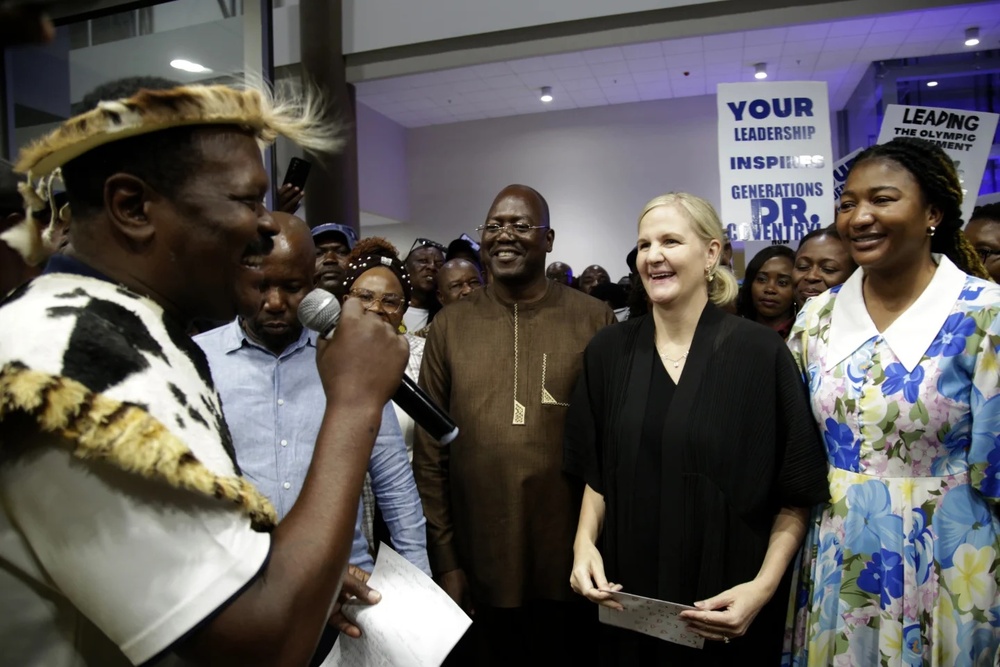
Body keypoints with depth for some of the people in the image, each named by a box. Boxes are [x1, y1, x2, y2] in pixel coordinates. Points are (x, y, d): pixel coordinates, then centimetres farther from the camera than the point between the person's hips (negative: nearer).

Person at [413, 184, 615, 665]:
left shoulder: (594, 320, -5)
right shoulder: (450, 325, 0)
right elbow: (429, 453, 1)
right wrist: (445, 558, 0)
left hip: (571, 563, -1)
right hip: (480, 566, 1)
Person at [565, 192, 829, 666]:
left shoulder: (761, 354, -12)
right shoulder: (608, 352, -3)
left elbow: (798, 494, -6)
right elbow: (597, 474, 5)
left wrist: (765, 585, -15)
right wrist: (585, 543, -9)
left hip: (726, 606, -2)